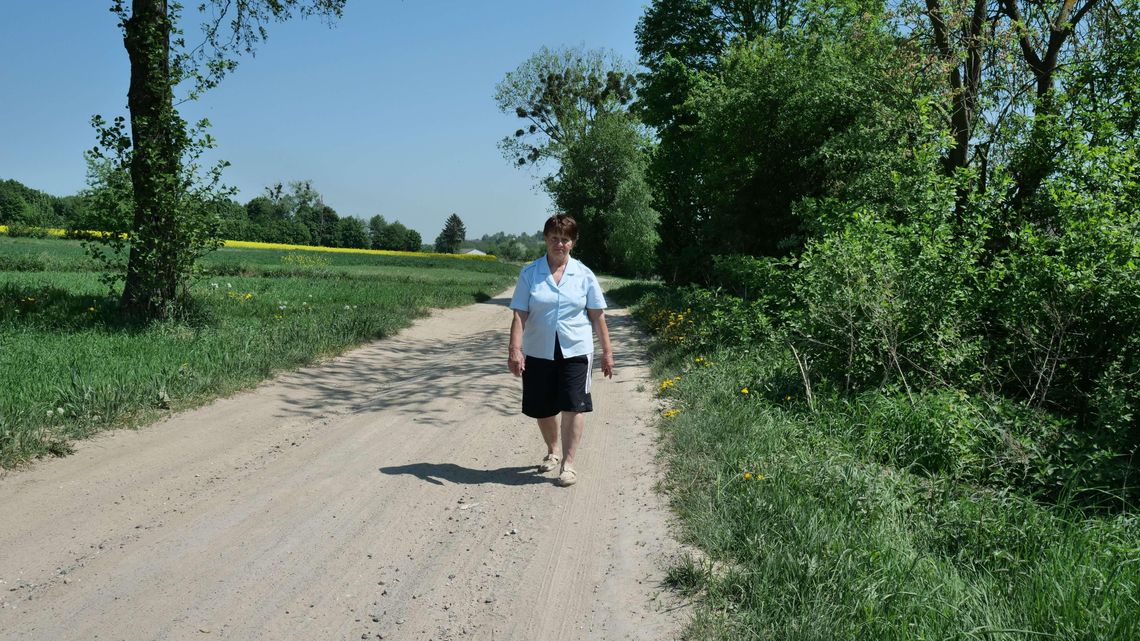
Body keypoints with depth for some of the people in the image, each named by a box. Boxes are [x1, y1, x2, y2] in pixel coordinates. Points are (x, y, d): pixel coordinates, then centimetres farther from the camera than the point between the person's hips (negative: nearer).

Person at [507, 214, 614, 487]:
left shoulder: (584, 275, 2)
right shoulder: (529, 274, 0)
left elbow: (598, 316, 6)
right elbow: (519, 314, -4)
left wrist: (607, 351, 6)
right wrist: (514, 349, -14)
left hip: (575, 351, -1)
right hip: (538, 352, 1)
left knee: (573, 407, -6)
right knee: (542, 409, 11)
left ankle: (568, 464, 5)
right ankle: (552, 452, 36)